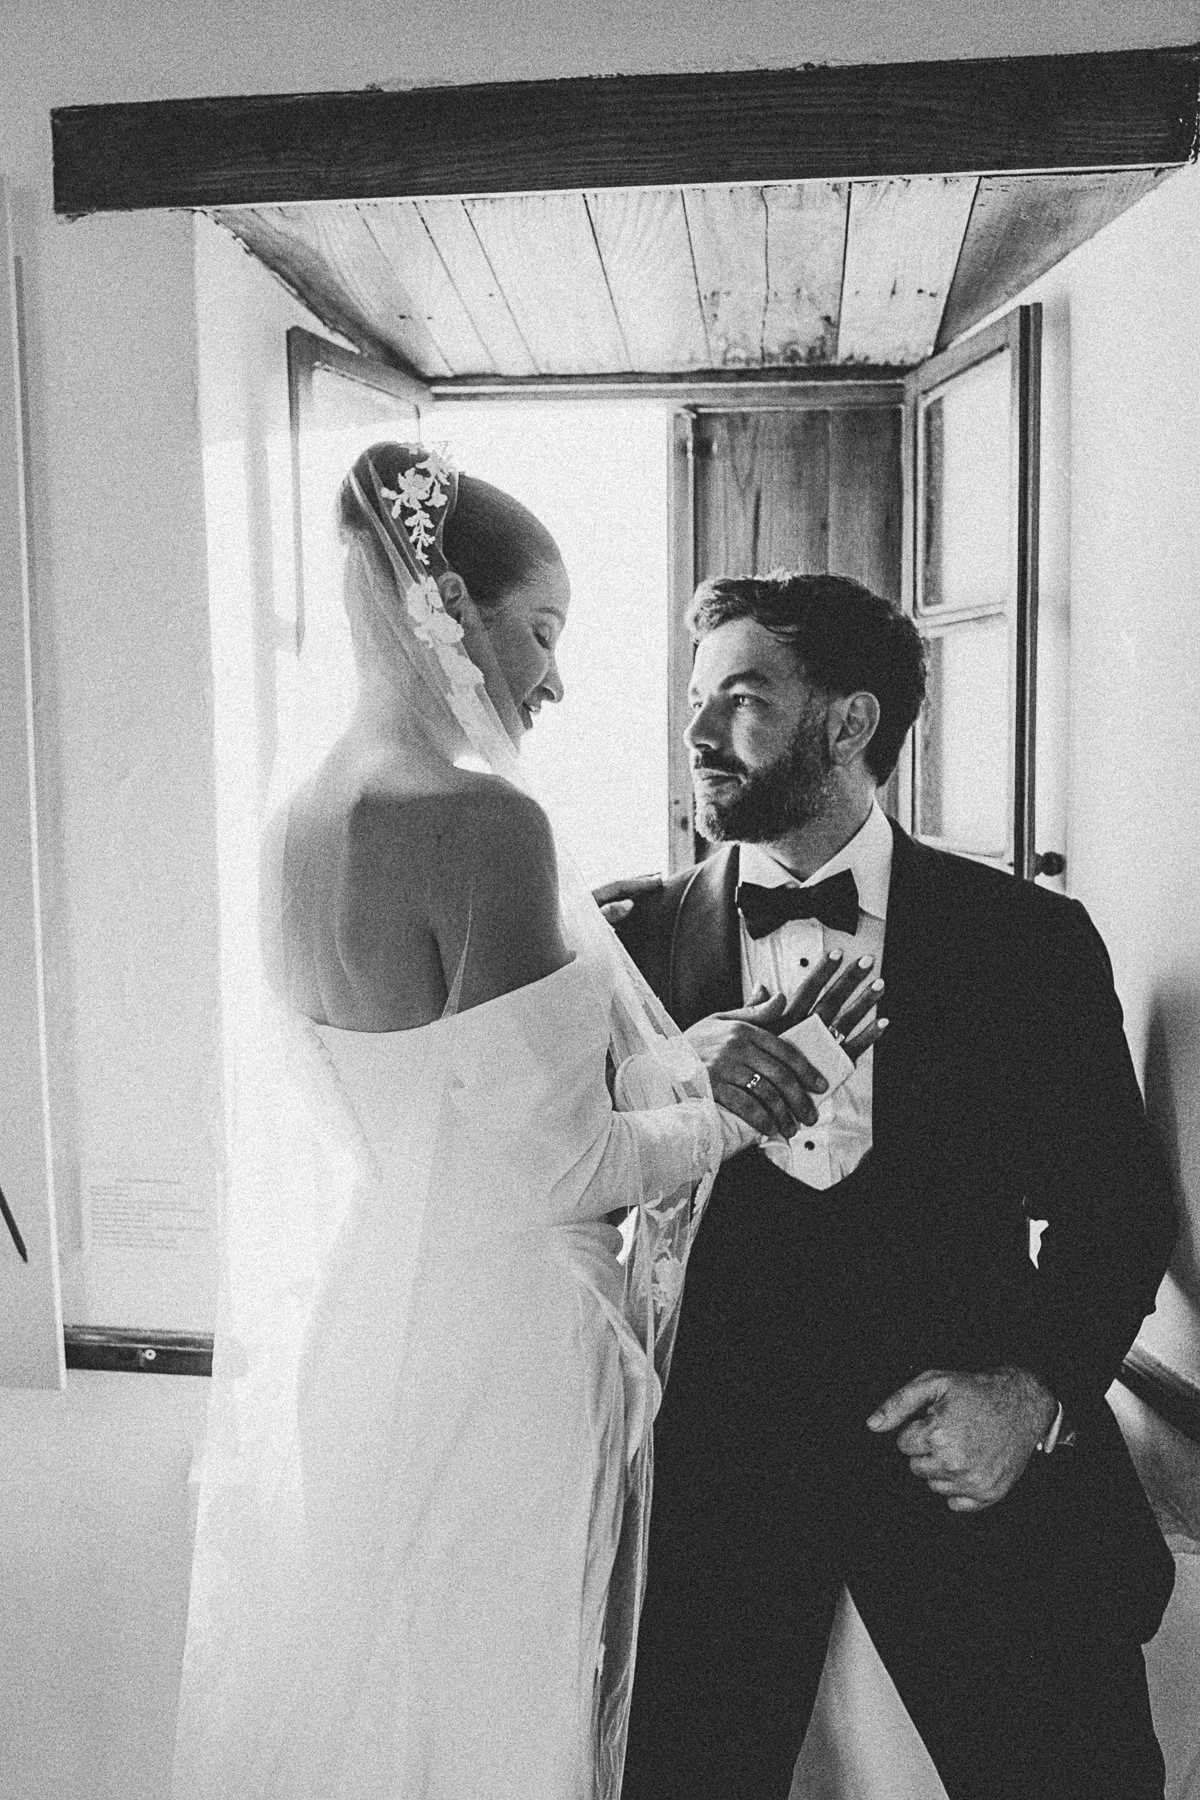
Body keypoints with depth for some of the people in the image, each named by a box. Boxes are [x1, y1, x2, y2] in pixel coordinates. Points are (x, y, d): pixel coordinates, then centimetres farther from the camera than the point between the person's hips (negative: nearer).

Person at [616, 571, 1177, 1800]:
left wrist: (1036, 1390, -12)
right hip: (716, 1455, 1)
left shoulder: (1030, 939, 1)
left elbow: (1116, 1212, 4)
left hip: (969, 1444, 0)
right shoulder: (638, 939, 3)